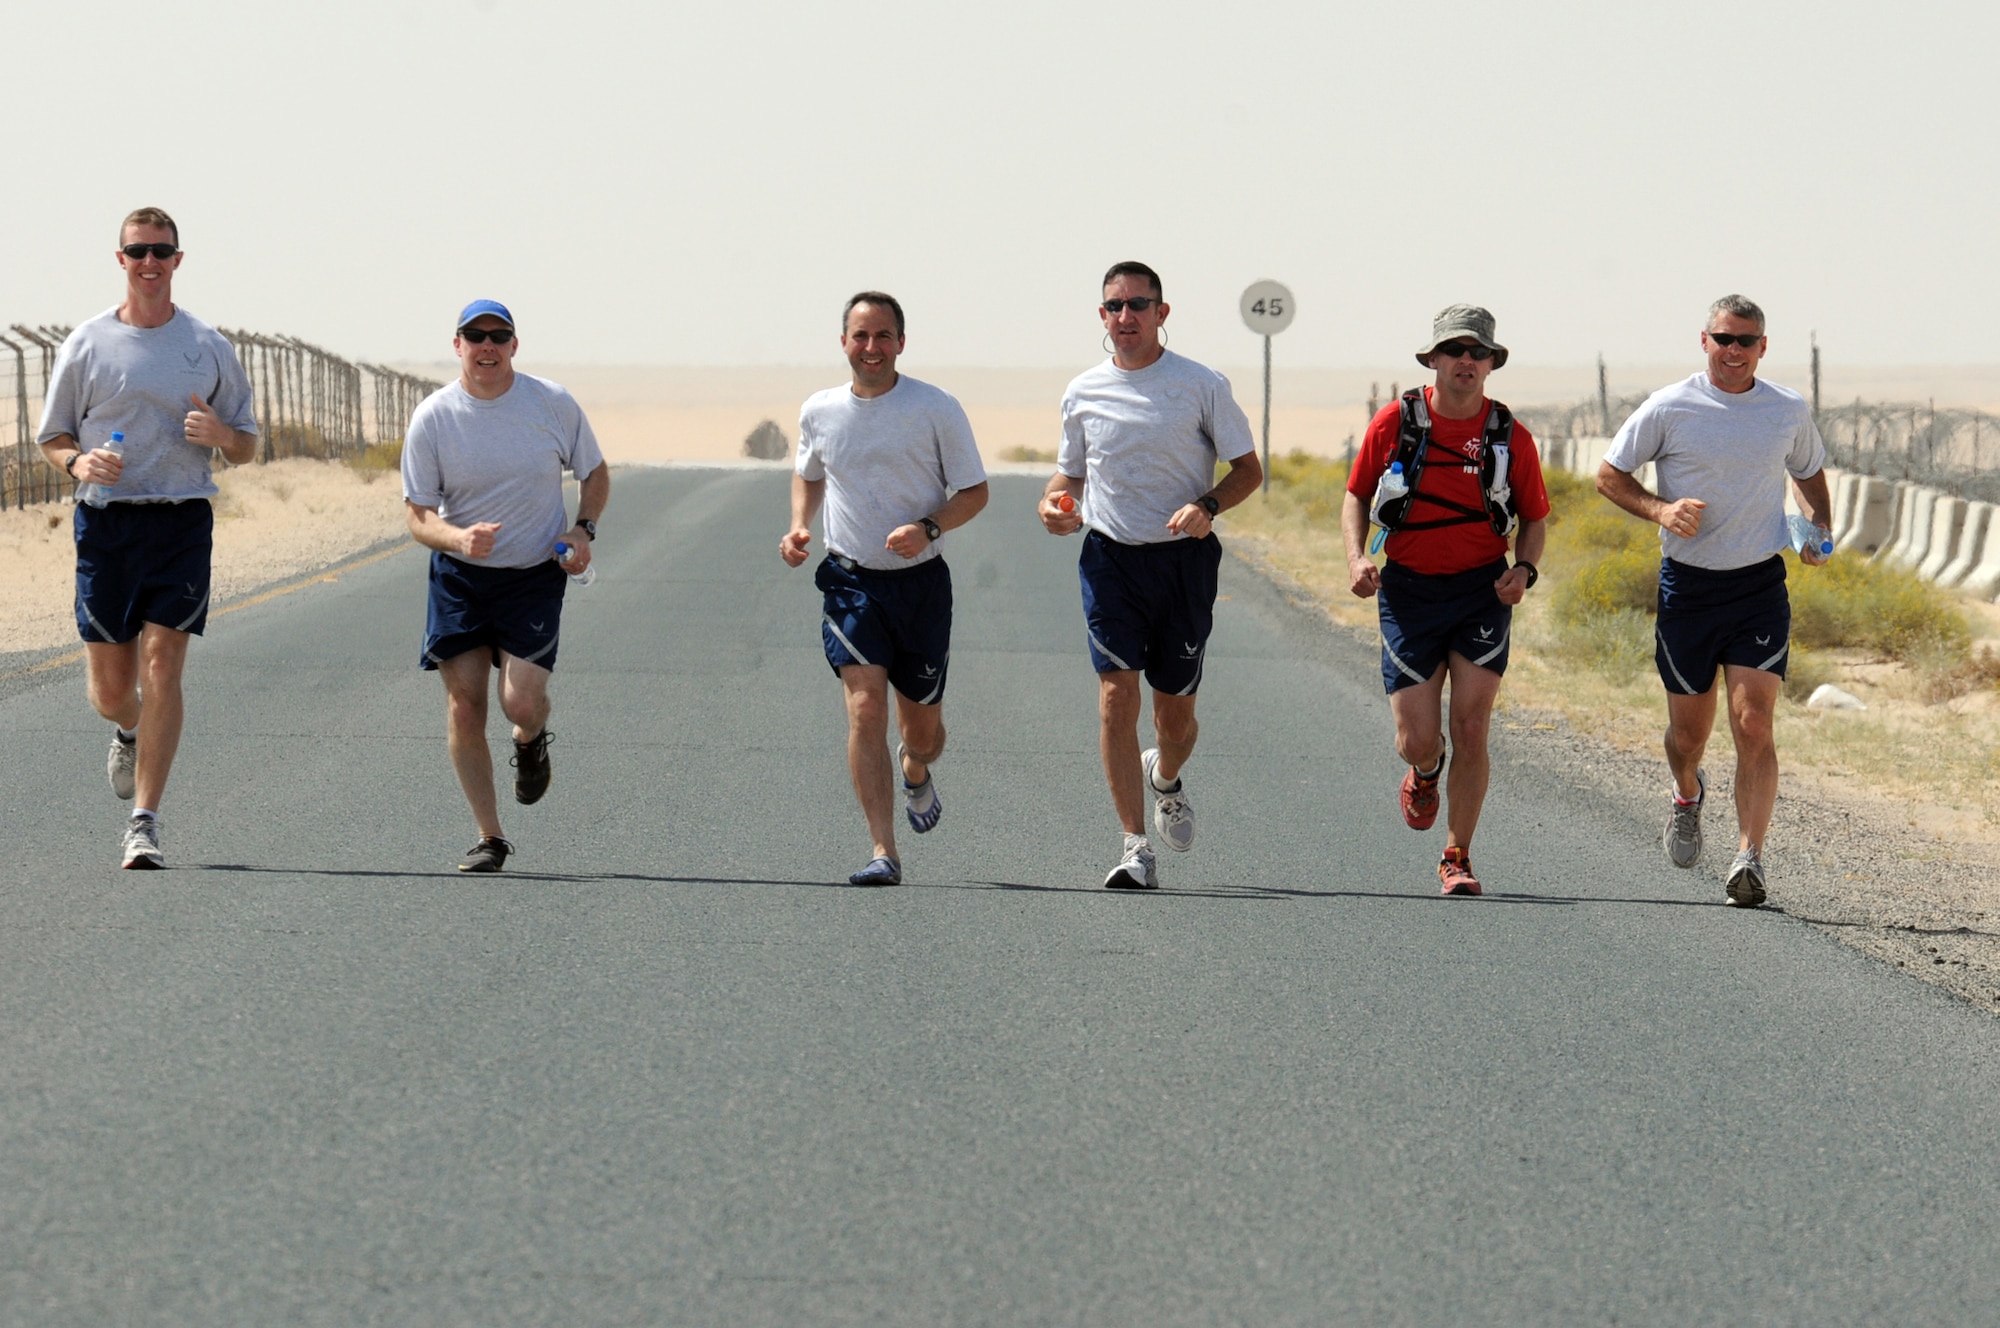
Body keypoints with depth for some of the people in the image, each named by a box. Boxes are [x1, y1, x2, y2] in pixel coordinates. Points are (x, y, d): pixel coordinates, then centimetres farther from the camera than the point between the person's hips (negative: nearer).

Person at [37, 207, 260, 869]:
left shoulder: (208, 346, 7)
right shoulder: (86, 344, 6)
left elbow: (246, 447, 13)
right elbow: (52, 436, 12)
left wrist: (220, 434, -11)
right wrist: (78, 463, -11)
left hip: (183, 522, -1)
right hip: (106, 520, 1)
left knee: (162, 665, -12)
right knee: (109, 687, 4)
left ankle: (144, 823, -9)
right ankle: (130, 733, 42)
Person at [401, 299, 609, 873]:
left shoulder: (554, 404, -5)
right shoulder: (432, 417, -7)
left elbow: (595, 473, 11)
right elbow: (419, 517, -5)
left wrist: (583, 529, -7)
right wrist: (459, 538, -27)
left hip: (536, 573, -1)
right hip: (458, 576, 1)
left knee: (522, 703, -15)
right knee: (464, 706, -3)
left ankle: (532, 742, 23)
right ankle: (490, 837, 11)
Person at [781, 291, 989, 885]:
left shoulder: (937, 409, -6)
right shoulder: (818, 412, 3)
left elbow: (974, 491, 0)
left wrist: (929, 528, -18)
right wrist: (798, 527, 5)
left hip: (921, 583, 0)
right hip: (850, 580, 1)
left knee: (923, 728, 9)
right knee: (866, 705, -18)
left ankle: (916, 771, 48)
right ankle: (883, 853, -19)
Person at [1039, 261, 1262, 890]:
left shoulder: (1202, 386, -2)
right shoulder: (1083, 392, 7)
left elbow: (1248, 469, 3)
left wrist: (1206, 506, -16)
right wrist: (1053, 503, -3)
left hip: (1183, 560, -1)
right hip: (1110, 556, 1)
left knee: (1175, 712, 7)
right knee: (1118, 697, -14)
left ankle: (1165, 778, 44)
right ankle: (1136, 849, -14)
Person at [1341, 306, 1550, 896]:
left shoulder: (1510, 436, -1)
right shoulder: (1395, 422, -2)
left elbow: (1533, 517, 10)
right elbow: (1357, 496, 9)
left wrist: (1523, 570, -9)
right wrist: (1357, 559, -8)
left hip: (1483, 589, 0)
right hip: (1409, 590, 0)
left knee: (1470, 727, -8)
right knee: (1417, 739, -3)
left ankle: (1457, 857, 4)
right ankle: (1425, 774, 36)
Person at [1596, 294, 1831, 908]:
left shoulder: (1790, 411, 4)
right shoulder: (1670, 409, -5)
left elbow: (1810, 472, 23)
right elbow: (1609, 473, 3)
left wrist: (1819, 530, 3)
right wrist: (1660, 509, -15)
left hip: (1760, 586, 0)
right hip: (1687, 585, 0)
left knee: (1753, 724, -14)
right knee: (1689, 730, 11)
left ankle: (1749, 858, -16)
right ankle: (1687, 795, 45)